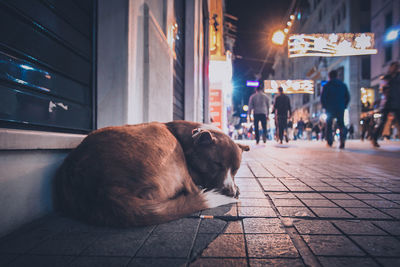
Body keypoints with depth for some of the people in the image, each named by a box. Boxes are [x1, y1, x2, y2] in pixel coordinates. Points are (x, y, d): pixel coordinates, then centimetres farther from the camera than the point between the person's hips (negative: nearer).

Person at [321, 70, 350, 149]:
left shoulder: (326, 86, -1)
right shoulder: (343, 85, 10)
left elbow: (322, 98, -7)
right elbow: (348, 97, 9)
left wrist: (325, 106, 5)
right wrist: (344, 106, 14)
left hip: (330, 109, -2)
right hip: (340, 109, 2)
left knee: (329, 125, 11)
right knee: (341, 124, 5)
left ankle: (329, 141, 7)